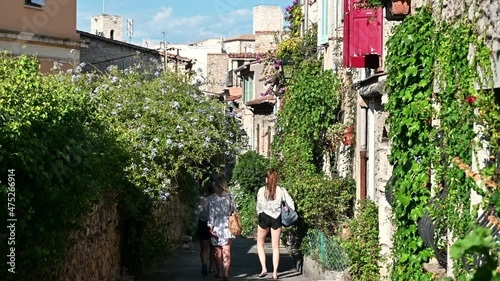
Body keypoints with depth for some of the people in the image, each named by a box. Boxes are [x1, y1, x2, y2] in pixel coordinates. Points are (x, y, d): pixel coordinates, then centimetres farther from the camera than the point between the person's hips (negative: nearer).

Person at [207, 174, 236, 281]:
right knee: (226, 251, 0)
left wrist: (210, 226, -3)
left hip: (217, 226, -1)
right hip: (227, 225, 2)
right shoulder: (230, 196, 1)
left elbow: (211, 213, -8)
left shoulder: (212, 198, -7)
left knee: (217, 251, 12)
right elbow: (234, 210, 4)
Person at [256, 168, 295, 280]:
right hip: (276, 218, 1)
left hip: (264, 217, -1)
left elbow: (258, 207, -3)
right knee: (276, 246, 9)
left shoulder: (262, 190, -7)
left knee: (260, 243, 17)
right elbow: (291, 204, -6)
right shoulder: (281, 191, -4)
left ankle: (264, 268, 4)